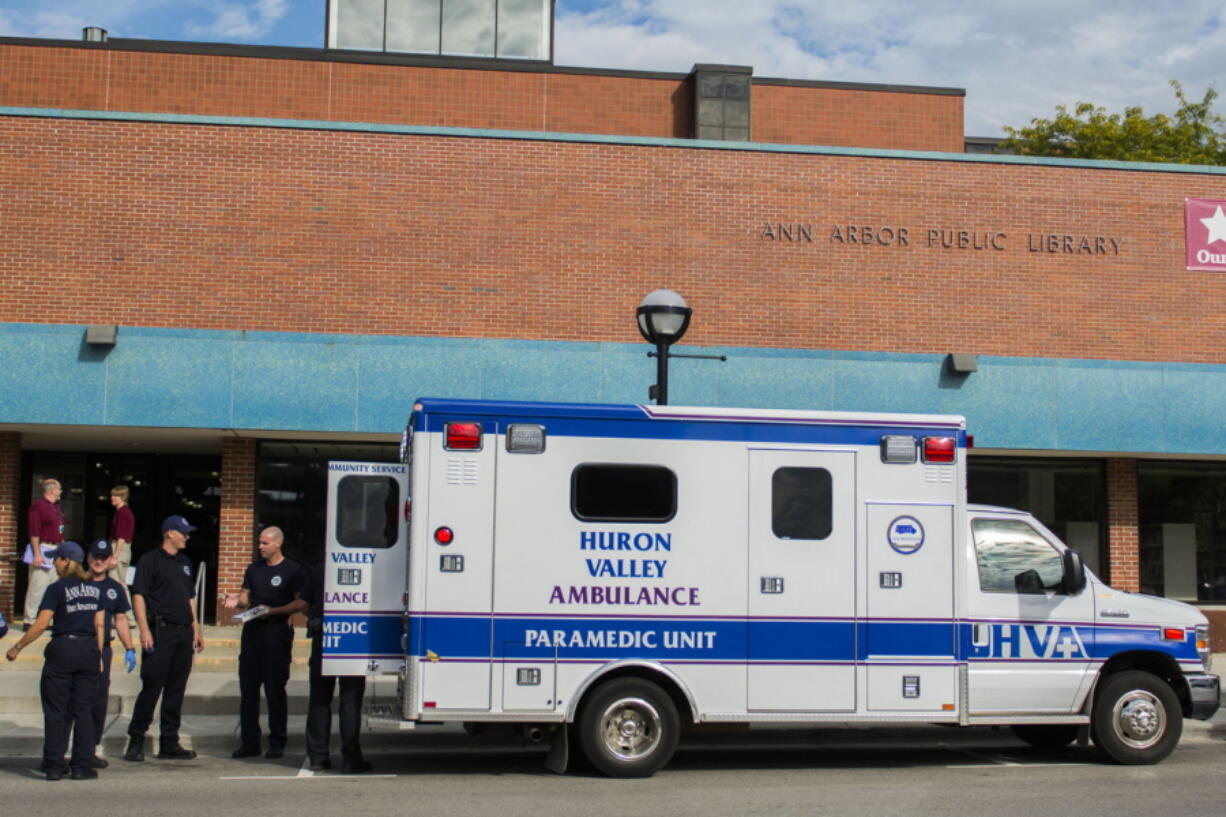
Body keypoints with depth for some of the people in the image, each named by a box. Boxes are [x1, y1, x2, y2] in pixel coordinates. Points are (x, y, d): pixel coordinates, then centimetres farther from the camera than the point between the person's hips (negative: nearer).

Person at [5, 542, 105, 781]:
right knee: (83, 711, 7)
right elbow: (99, 625, 7)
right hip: (88, 651, 4)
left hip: (62, 649, -4)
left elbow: (40, 624, -12)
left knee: (56, 711, 5)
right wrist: (99, 656, 12)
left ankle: (54, 766, 5)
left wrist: (17, 647, -4)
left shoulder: (56, 589, -8)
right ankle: (82, 766, 5)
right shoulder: (95, 588, 8)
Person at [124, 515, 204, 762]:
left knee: (176, 690, 8)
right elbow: (138, 596, -9)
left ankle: (169, 743, 13)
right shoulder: (150, 560, -3)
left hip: (184, 632, 7)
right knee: (151, 687, -6)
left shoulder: (184, 563, 19)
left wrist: (196, 630, 18)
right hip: (160, 630, -7)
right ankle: (136, 741, 3)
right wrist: (144, 630, -17)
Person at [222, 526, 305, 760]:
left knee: (275, 689, -2)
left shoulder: (291, 570, -2)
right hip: (252, 629, 6)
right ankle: (249, 742, 12)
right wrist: (237, 600, -5)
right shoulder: (254, 568, 16)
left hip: (276, 631, -6)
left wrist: (273, 611, -16)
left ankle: (277, 743, 5)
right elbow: (246, 596, 18)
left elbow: (301, 603, -6)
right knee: (248, 688, 5)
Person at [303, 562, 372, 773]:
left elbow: (305, 604, 13)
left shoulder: (320, 571, 8)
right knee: (350, 700, 1)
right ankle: (351, 759, 1)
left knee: (319, 700, 11)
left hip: (322, 638, 3)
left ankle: (317, 757, 13)